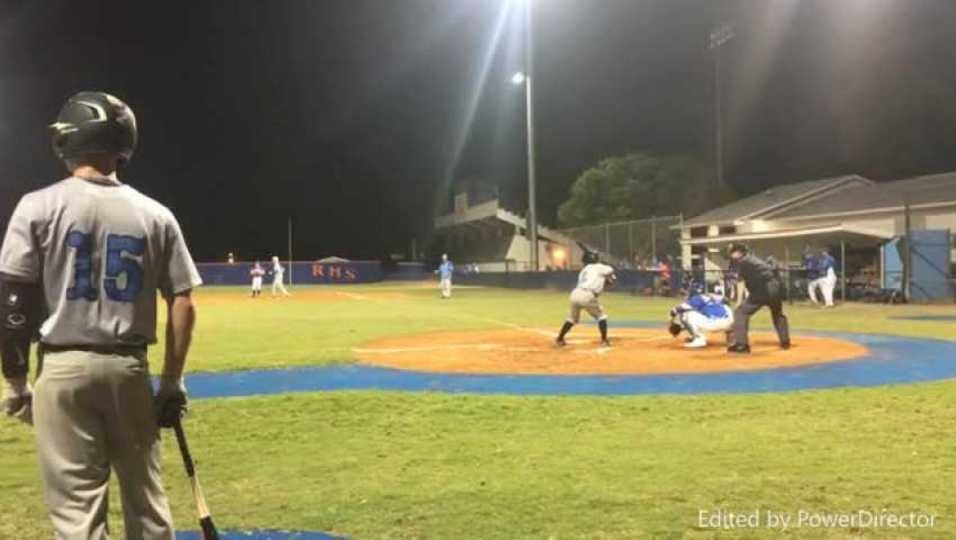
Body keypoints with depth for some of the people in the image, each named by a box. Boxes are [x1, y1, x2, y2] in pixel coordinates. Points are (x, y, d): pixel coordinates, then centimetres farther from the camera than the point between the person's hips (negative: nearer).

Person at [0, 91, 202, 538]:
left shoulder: (39, 206, -3)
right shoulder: (155, 215, 3)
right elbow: (183, 304, 1)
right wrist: (172, 383, 8)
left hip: (63, 369, -2)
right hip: (130, 369, 2)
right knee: (146, 499, 14)